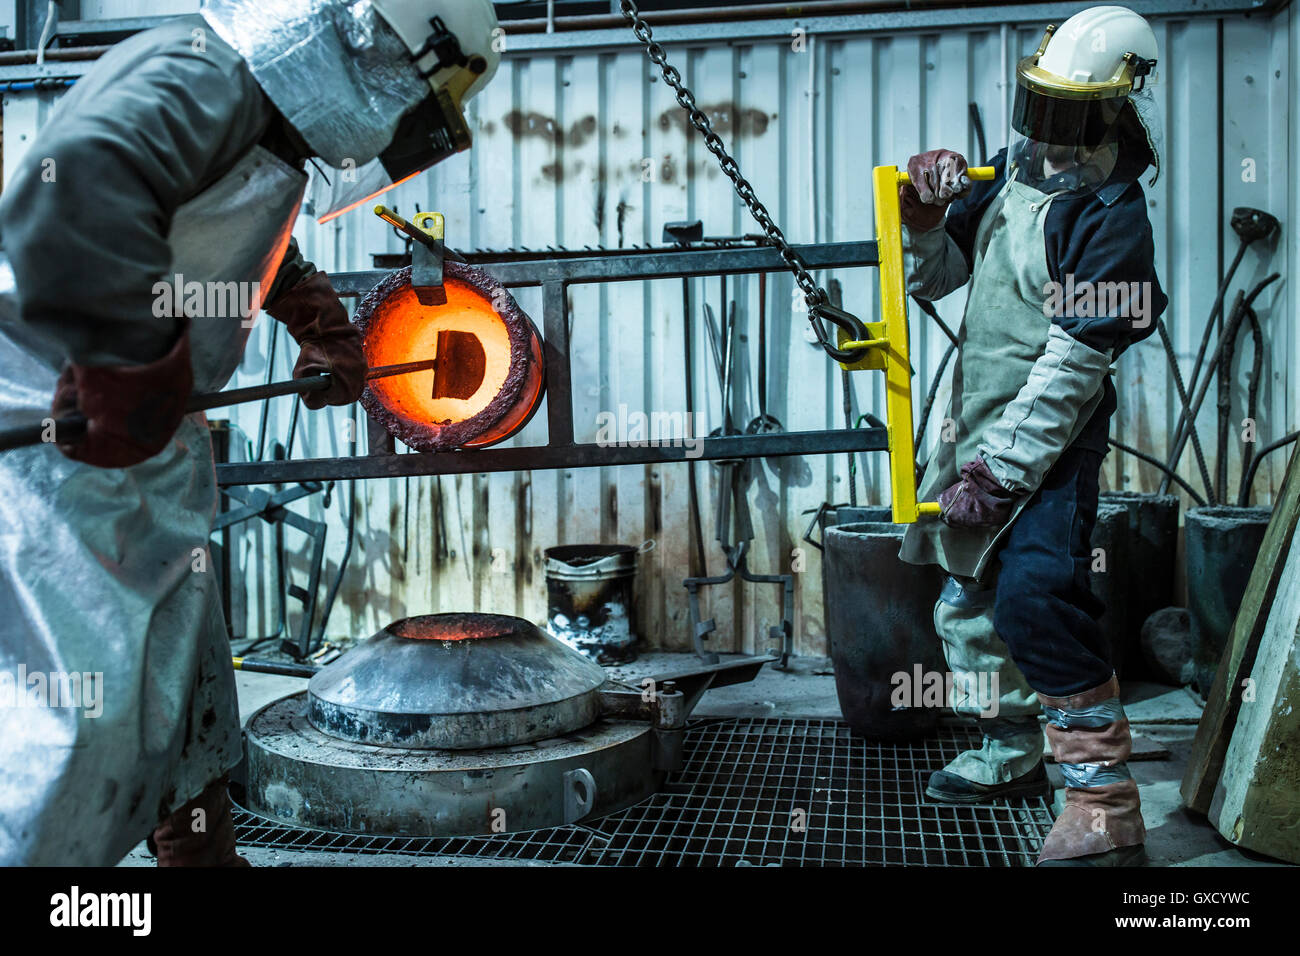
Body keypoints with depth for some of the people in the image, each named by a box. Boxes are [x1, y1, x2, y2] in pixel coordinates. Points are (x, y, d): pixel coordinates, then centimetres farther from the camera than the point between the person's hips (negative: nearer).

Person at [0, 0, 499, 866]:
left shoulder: (269, 126, 13)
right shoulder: (199, 78, -20)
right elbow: (76, 189, -39)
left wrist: (323, 326, 22)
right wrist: (131, 369, -35)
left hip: (141, 434, 10)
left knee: (182, 670, 18)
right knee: (80, 700, -9)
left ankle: (201, 851, 34)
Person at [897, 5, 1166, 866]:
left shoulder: (1112, 219, -16)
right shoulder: (1009, 177, 8)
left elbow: (1072, 366, -21)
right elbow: (934, 278, 14)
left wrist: (999, 472, -23)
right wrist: (924, 219, -7)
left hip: (1047, 445, -9)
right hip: (977, 430, 9)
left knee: (1036, 597, -23)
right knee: (970, 596, 18)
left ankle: (1106, 811, -11)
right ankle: (1010, 754, 38)